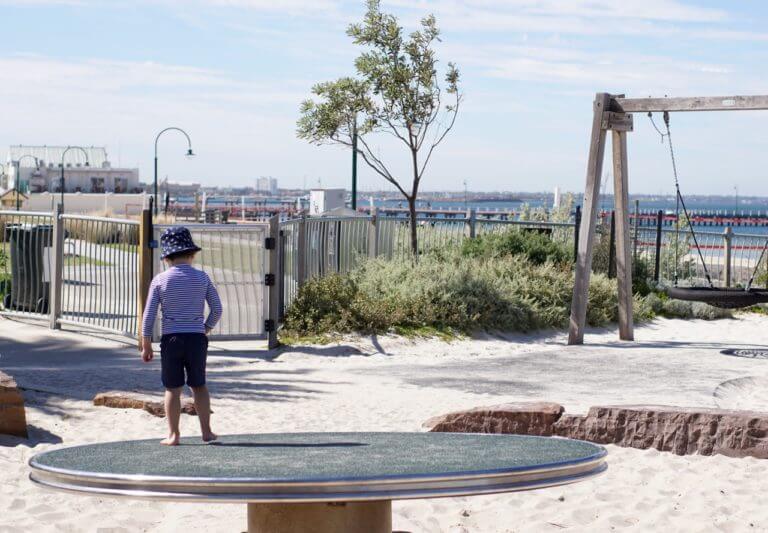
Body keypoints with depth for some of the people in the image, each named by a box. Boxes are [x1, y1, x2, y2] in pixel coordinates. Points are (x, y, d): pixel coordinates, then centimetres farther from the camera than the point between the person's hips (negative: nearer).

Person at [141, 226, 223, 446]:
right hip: (197, 338, 1)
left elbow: (149, 315, -3)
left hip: (171, 339, -1)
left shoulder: (160, 280, -2)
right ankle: (206, 432, 16)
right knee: (199, 386, 15)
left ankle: (173, 435, 8)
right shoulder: (202, 278, 1)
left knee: (173, 388, 6)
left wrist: (146, 345, 4)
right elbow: (217, 309, 3)